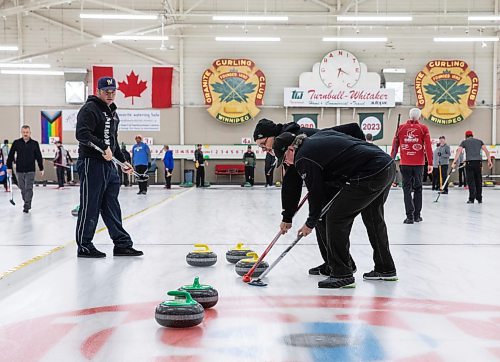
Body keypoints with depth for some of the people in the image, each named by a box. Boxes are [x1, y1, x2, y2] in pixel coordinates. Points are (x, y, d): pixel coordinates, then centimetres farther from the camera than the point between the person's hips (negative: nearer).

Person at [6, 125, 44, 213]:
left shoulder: (34, 143, 0)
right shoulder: (16, 143, 1)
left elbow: (39, 157, 5)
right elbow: (11, 156, 5)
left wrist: (41, 169, 5)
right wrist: (9, 167, 2)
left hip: (30, 171, -2)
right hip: (19, 170, 2)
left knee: (28, 188, -6)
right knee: (22, 188, 9)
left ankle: (27, 206, -4)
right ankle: (26, 202, 26)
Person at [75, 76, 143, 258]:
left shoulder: (112, 111, 20)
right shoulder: (90, 109, -10)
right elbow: (82, 134, -24)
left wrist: (123, 161, 24)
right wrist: (103, 147, -31)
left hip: (108, 164, 9)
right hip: (91, 163, -9)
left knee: (112, 206, 12)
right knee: (90, 207, -2)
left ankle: (122, 244, 17)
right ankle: (84, 246, 8)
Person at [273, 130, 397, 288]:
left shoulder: (303, 158, -7)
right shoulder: (319, 136, 18)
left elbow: (316, 192, -2)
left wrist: (310, 223, 13)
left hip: (370, 176, -10)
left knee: (335, 217, -3)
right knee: (374, 219, 24)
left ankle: (342, 274, 0)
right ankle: (386, 269, 38)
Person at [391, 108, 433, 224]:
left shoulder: (401, 128, 4)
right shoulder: (423, 128, 1)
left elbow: (395, 146, 5)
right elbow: (428, 147, -3)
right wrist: (430, 163, 0)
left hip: (405, 164, 0)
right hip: (418, 163, 0)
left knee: (407, 189, 4)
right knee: (417, 188, 12)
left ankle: (410, 216, -4)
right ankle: (417, 215, 18)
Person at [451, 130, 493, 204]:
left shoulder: (464, 142, 12)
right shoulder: (479, 141, 19)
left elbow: (458, 152, -1)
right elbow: (486, 151, 8)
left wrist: (454, 162, -6)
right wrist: (489, 161, 5)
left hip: (469, 162, -2)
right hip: (478, 162, 2)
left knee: (471, 181, -1)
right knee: (478, 181, 11)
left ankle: (471, 198, -7)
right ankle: (479, 198, 16)